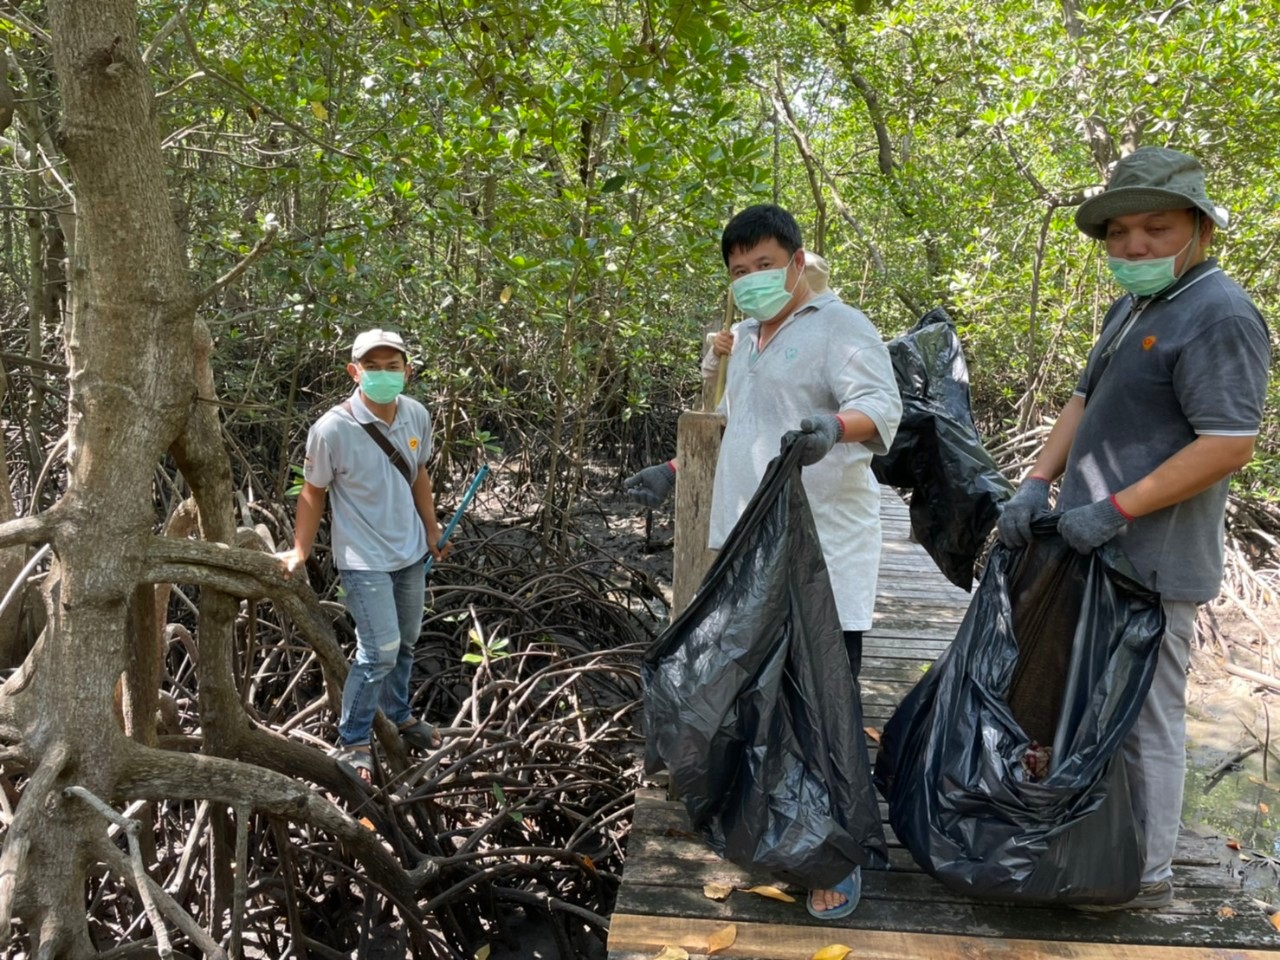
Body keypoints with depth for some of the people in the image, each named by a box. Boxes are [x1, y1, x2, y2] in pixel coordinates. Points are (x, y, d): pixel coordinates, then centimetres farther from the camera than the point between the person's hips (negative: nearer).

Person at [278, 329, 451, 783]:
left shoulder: (417, 415, -7)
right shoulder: (332, 429, -22)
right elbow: (313, 491, -9)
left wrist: (432, 531, 15)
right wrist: (299, 550, -12)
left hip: (410, 551, 6)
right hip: (364, 559, -6)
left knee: (405, 642, 19)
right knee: (380, 651, -8)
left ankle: (399, 716, 42)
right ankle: (352, 743, 12)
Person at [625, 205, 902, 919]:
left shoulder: (840, 327, -6)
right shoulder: (746, 338, 19)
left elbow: (882, 407, -21)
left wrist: (835, 426, -42)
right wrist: (673, 473, 21)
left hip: (822, 554, -8)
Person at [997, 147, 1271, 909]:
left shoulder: (1218, 314, -16)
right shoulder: (1132, 307, 14)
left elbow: (1229, 445, -22)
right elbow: (1086, 402, 17)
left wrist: (1115, 511, -21)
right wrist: (1038, 483, 3)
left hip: (1151, 562, -9)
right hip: (1099, 553, 9)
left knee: (1147, 717, 2)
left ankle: (1146, 876, 18)